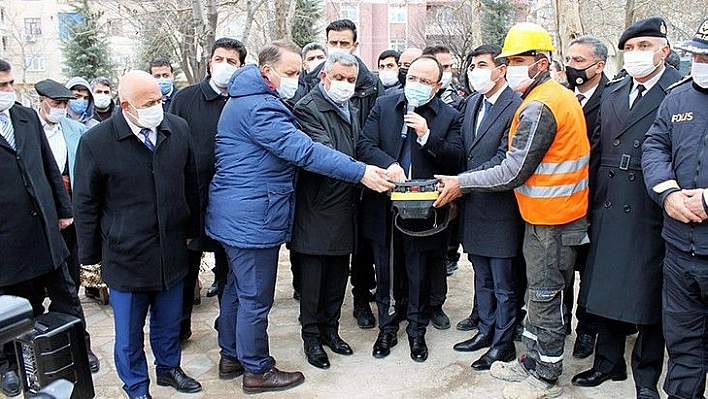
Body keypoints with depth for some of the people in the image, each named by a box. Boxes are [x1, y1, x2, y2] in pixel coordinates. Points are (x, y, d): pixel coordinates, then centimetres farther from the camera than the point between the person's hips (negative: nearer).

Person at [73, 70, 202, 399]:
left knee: (169, 322, 20)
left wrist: (191, 230, 14)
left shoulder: (178, 129, -1)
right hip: (126, 257, -3)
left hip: (172, 252, 3)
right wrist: (91, 255, 0)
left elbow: (190, 184, 10)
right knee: (129, 333, 12)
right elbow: (85, 204, -4)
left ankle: (169, 368, 45)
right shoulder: (95, 142, -12)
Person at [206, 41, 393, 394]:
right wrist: (361, 172, -29)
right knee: (255, 297, 2)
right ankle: (256, 371, 16)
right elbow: (303, 150, -28)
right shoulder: (258, 107, -20)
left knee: (238, 288, 21)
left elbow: (295, 144, 18)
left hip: (238, 215, 11)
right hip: (252, 218, -11)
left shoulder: (246, 100, 15)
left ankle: (231, 354, 36)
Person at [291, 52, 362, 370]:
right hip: (318, 209, -7)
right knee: (313, 276, 4)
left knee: (338, 275, 16)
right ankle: (312, 337, 19)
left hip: (345, 209, 8)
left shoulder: (352, 113, 16)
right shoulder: (308, 108, -11)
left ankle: (330, 329, 31)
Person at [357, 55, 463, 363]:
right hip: (384, 206, 2)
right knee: (387, 272, 14)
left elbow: (455, 159, -8)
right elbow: (365, 145, -5)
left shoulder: (449, 117, 0)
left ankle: (416, 331, 30)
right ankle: (387, 327, 31)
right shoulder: (383, 106, 4)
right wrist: (388, 164, -23)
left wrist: (427, 136, -20)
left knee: (419, 275, 11)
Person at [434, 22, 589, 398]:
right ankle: (532, 362, 33)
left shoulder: (538, 107, -21)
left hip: (551, 220, -10)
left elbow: (513, 172, -23)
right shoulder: (560, 95, 12)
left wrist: (460, 183, -13)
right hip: (550, 215, 10)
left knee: (545, 298, 3)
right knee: (539, 294, 19)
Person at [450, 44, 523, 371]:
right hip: (473, 206, 8)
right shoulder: (472, 103, 11)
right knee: (482, 277, 20)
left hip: (500, 209, -8)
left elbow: (505, 160, -21)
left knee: (503, 283, 6)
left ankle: (503, 344, 21)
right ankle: (486, 330, 35)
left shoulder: (516, 106, -14)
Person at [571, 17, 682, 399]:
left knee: (648, 297, 7)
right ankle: (609, 362, 34)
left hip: (650, 216, -5)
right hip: (608, 213, 6)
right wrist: (593, 202, 9)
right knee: (608, 291, 15)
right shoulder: (612, 94, 13)